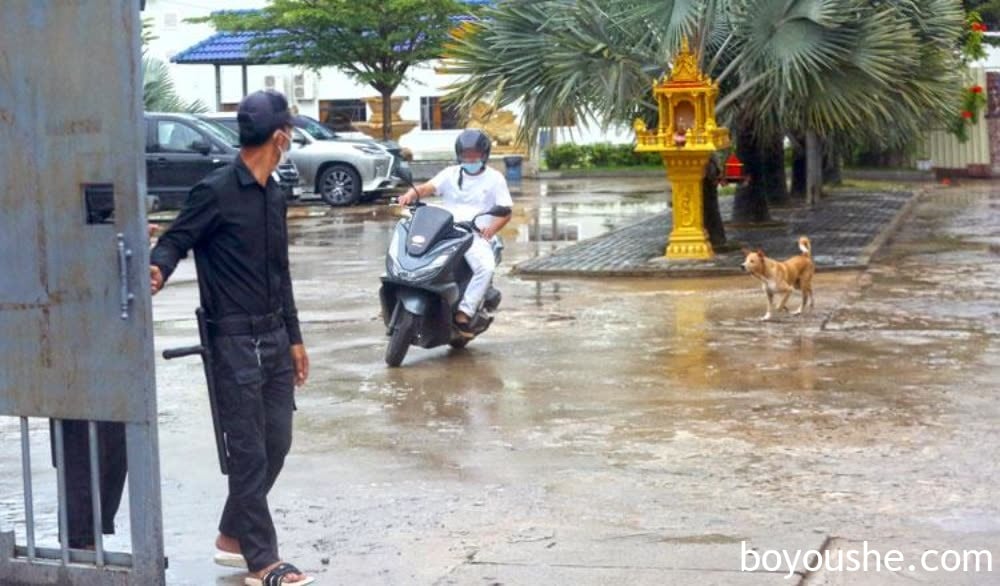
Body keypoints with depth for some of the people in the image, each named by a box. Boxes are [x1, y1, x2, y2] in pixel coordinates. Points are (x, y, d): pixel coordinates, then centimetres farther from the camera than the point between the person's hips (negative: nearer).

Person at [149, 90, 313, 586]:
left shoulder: (273, 196, 12)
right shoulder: (215, 192, -13)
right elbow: (175, 240, -12)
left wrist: (293, 337, 19)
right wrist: (158, 270, -36)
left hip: (274, 337, 8)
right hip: (235, 341, -8)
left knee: (275, 444, 11)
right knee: (249, 451, -3)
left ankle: (233, 536, 27)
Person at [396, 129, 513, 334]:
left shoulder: (494, 178, 9)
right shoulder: (450, 174, 15)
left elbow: (506, 212, 3)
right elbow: (428, 187, -2)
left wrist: (492, 228, -19)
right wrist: (412, 193, -25)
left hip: (476, 235, -2)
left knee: (486, 267, -32)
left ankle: (464, 314, -30)